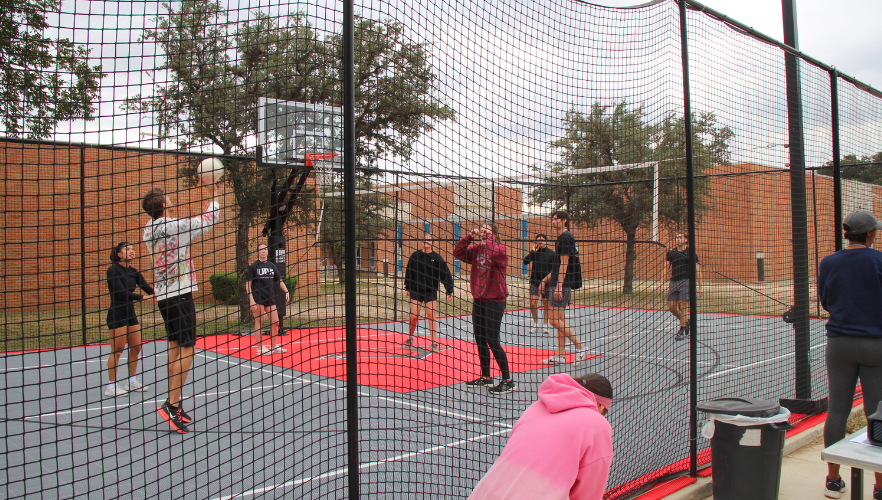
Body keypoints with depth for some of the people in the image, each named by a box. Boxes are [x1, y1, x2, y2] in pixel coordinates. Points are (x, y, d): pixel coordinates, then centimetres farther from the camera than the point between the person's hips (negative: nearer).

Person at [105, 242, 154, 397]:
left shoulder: (134, 272, 9)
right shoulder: (113, 270, -11)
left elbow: (148, 289, 1)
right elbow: (121, 292, -22)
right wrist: (142, 297, -29)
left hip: (130, 314, 7)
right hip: (117, 315, -7)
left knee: (136, 348, 10)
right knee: (117, 350, -5)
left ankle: (132, 382, 23)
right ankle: (111, 387, 4)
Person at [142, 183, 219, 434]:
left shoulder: (149, 230, 8)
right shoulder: (173, 226, -16)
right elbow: (209, 219, -8)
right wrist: (213, 196, 9)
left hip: (164, 295, 8)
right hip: (179, 294, -8)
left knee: (175, 347, 12)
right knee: (186, 348, -7)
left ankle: (174, 405, 17)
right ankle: (172, 404, -10)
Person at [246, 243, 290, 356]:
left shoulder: (272, 266, 13)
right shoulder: (253, 267, -1)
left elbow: (279, 281, 18)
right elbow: (248, 284, -4)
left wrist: (286, 292, 3)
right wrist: (251, 300, -14)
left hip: (270, 299, 5)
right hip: (257, 299, -5)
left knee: (275, 322, 5)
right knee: (259, 322, -2)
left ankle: (273, 347, 18)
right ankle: (260, 348, 6)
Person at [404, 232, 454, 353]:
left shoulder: (437, 257, -2)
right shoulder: (415, 256, 1)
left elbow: (446, 274, -3)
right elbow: (409, 272, 7)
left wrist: (450, 291, -7)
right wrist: (407, 288, 5)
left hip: (431, 291, -1)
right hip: (416, 290, 1)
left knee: (431, 315, -3)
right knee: (414, 316, 2)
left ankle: (434, 343, 4)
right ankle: (410, 338, 26)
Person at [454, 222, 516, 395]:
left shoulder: (501, 248, -7)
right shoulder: (476, 249, 10)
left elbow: (493, 253, -29)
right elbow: (458, 252, 3)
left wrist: (488, 238, -16)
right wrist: (469, 236, -6)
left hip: (495, 300, -7)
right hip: (479, 299, 7)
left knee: (492, 341, -8)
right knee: (480, 340, 11)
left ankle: (508, 381, 2)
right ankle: (486, 378, 24)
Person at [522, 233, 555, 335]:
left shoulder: (551, 253, 0)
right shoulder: (534, 252, 3)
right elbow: (525, 262, -8)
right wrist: (533, 251, -14)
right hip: (534, 281, 1)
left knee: (546, 304, 4)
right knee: (533, 304, -5)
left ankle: (545, 325, 18)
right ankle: (536, 324, 12)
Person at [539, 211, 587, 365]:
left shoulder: (565, 238, -12)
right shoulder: (562, 238, 18)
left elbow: (564, 264, -18)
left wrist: (559, 286, -22)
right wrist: (545, 280, 23)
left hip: (562, 285, -10)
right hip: (559, 284, 10)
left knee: (555, 320, -10)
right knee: (560, 320, 10)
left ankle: (580, 347, -4)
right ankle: (560, 355, 14)